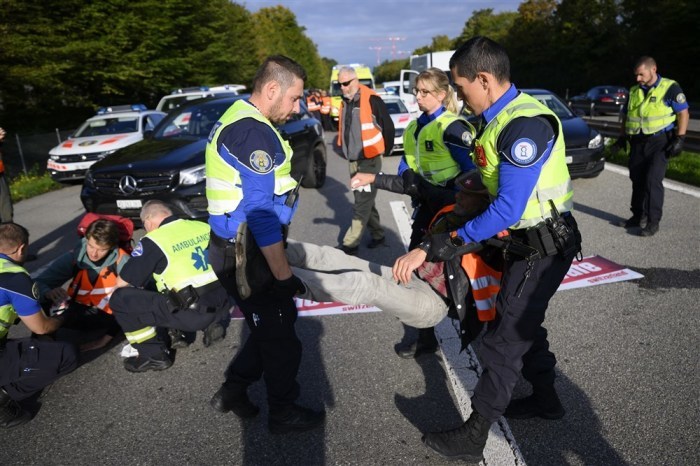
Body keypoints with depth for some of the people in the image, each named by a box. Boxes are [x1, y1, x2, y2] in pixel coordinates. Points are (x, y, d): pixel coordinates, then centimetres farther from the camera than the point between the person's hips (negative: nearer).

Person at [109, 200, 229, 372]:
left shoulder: (153, 241, -5)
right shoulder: (204, 227, 9)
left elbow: (122, 284, 3)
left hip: (192, 314, -6)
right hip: (222, 306, 6)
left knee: (119, 298, 3)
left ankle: (155, 356, 7)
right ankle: (212, 324, 19)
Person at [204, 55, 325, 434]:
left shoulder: (238, 119, 12)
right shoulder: (255, 133, -21)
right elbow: (261, 213, -25)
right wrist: (283, 276, -19)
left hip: (237, 248, 10)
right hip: (247, 255, -10)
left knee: (269, 329, 23)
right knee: (281, 338, 9)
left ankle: (232, 391, 35)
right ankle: (283, 413, 28)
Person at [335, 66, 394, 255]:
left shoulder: (371, 100, -13)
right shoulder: (345, 102, 10)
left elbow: (388, 126, -8)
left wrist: (385, 151, 1)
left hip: (370, 160, -8)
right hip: (353, 161, 8)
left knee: (362, 203, -5)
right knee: (364, 200, 15)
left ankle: (350, 243, -2)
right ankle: (377, 235, 28)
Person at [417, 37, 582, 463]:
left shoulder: (526, 124, -26)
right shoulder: (502, 117, 4)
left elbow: (508, 210, -29)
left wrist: (441, 245, -27)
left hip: (544, 247, -9)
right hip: (528, 240, 9)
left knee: (504, 339, -1)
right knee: (523, 324, 22)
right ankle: (546, 398, 43)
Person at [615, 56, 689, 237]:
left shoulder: (670, 88, -5)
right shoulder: (634, 91, 11)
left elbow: (683, 113, -5)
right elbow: (626, 115, 22)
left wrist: (679, 139, -12)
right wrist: (623, 137, 15)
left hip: (660, 142, -6)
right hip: (637, 142, 6)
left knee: (653, 180, -14)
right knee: (637, 181, 9)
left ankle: (653, 221, -8)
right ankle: (638, 216, 21)